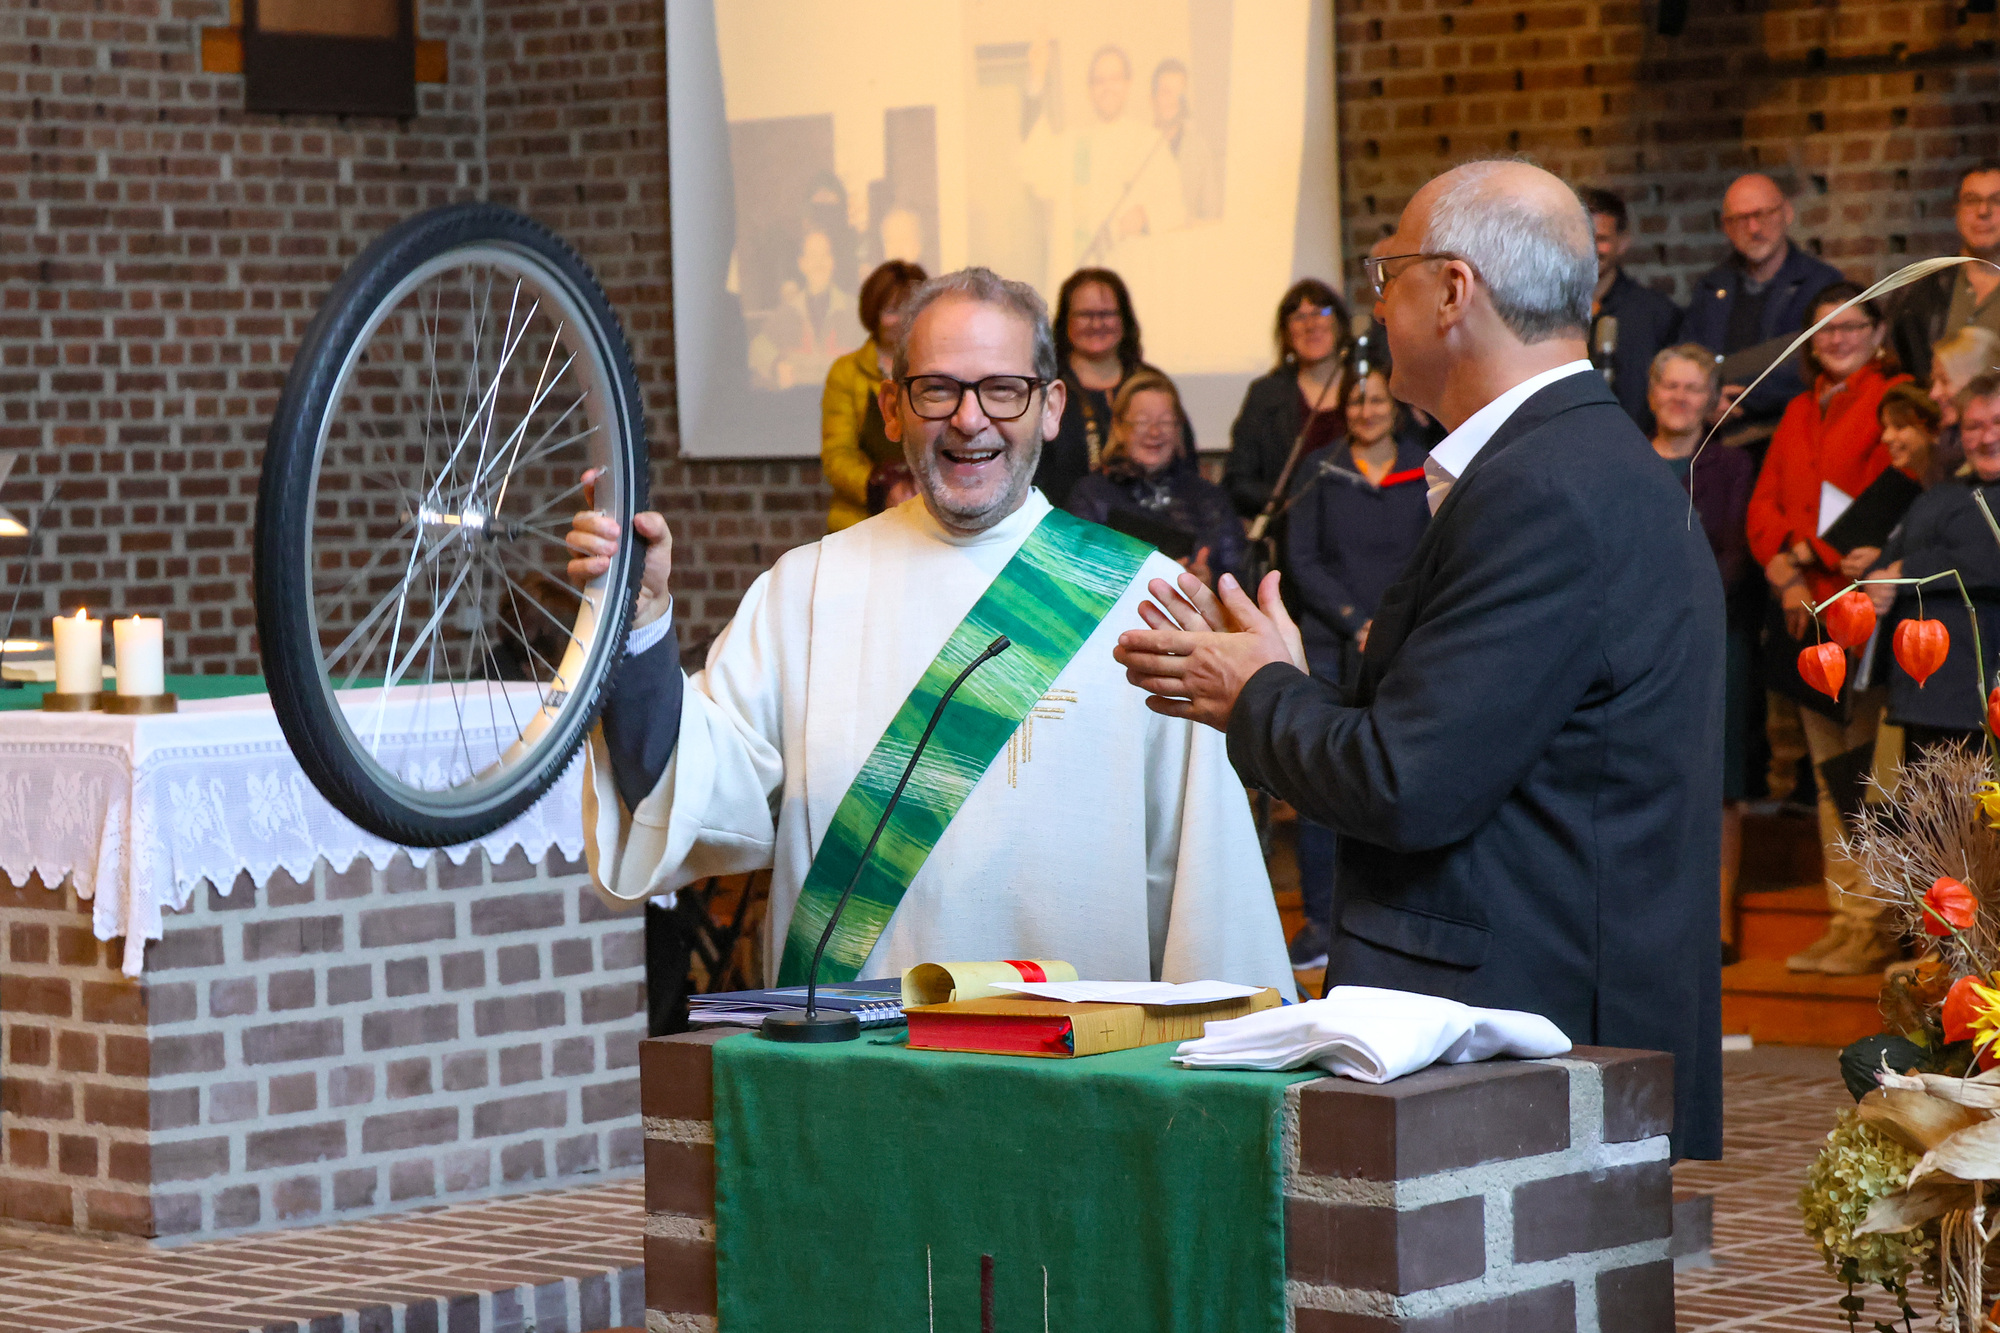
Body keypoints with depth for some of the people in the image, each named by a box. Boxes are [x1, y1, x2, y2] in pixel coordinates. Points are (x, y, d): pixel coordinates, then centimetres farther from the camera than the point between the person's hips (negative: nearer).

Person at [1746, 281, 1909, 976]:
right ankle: (1845, 916, 11)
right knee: (1829, 772, 8)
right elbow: (1765, 504, 15)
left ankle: (1877, 928, -9)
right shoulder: (1801, 412, 21)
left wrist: (1814, 551, -11)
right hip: (1804, 608, 7)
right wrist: (1786, 575, -1)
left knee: (1866, 774, -11)